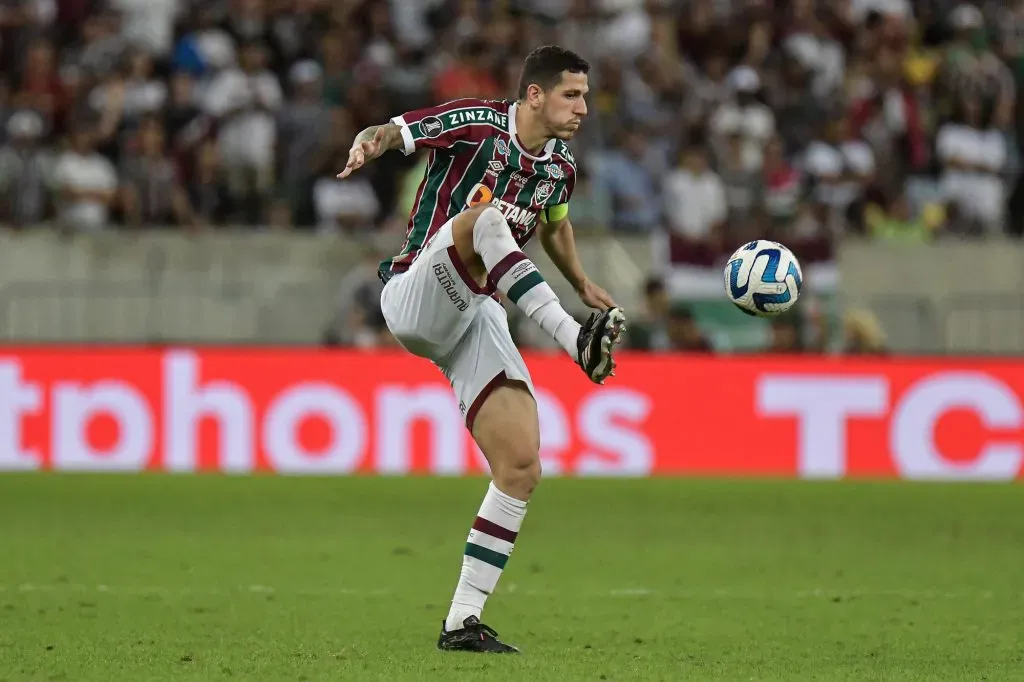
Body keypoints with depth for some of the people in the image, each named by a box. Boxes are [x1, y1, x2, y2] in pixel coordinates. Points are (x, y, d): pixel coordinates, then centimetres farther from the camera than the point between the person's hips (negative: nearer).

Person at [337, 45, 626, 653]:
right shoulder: (475, 123, -8)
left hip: (478, 315, 6)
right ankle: (577, 341, -47)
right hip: (417, 299, -6)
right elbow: (383, 135, -9)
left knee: (523, 470, -7)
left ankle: (463, 621, -1)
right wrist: (369, 146, -31)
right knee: (487, 218, -35)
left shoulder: (559, 166, 12)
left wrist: (583, 284, 31)